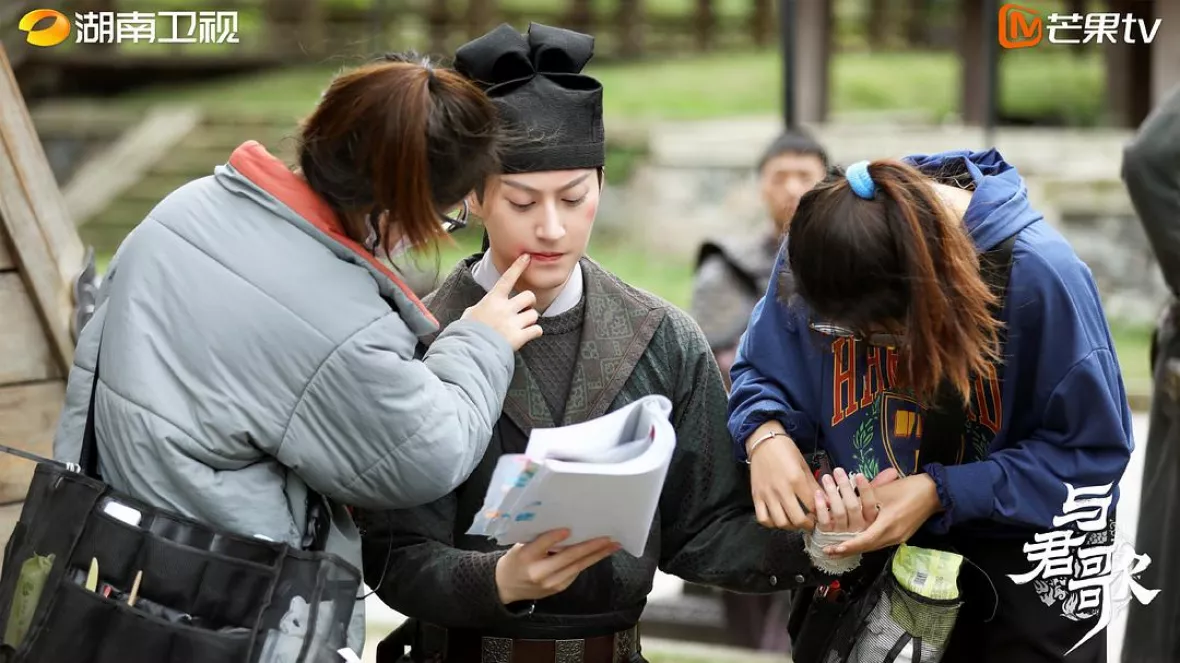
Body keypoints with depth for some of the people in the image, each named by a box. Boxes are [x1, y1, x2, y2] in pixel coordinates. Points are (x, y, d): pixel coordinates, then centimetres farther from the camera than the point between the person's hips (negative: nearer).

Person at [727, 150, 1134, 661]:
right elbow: (762, 372, 1)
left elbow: (1091, 450, -18)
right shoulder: (815, 257, -15)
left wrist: (942, 493, -25)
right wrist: (765, 436, -23)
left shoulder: (1038, 272, -26)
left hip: (1022, 568, -3)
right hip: (861, 548, 4)